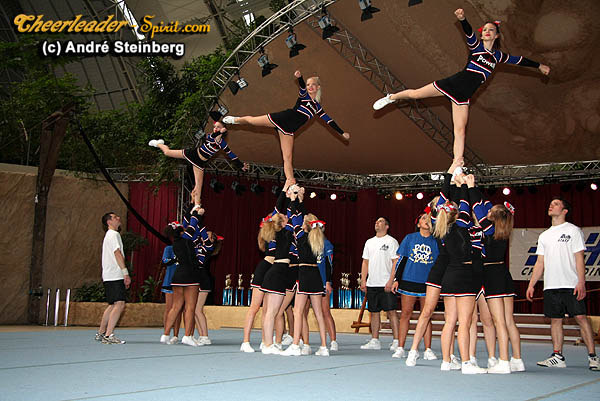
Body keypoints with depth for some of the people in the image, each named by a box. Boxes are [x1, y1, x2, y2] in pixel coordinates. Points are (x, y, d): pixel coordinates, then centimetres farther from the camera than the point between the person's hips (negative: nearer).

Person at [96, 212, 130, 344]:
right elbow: (117, 253, -17)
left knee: (113, 305, 15)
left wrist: (123, 275, 22)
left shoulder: (109, 235, 25)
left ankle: (101, 333, 20)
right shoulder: (114, 234, -7)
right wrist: (125, 272, -21)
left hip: (109, 276, 10)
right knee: (120, 304, -15)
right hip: (115, 276, -10)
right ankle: (108, 335, -18)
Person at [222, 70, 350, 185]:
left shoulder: (317, 107, 14)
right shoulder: (304, 95, 3)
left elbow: (329, 121, 17)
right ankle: (235, 120, 40)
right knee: (250, 120, 8)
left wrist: (342, 133, 14)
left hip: (289, 130, 2)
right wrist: (299, 77, -44)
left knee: (287, 158, -6)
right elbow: (302, 86, -20)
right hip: (283, 117, -2)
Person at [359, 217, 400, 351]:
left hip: (386, 284, -6)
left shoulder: (391, 241, -2)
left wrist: (390, 281, -16)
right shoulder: (369, 242, 16)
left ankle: (396, 341, -4)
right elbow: (365, 262, 18)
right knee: (374, 312, 8)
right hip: (372, 284, 6)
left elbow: (396, 262, -8)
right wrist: (363, 280, 9)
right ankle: (374, 341, 14)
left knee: (391, 311, -7)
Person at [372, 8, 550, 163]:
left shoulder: (498, 56, 13)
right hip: (453, 83, -3)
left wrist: (539, 66, 33)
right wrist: (462, 19, -38)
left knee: (460, 130, -3)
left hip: (464, 95, 3)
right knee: (415, 94, -2)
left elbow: (519, 60, 25)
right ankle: (392, 98, 28)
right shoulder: (476, 46, 1)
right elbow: (469, 32, -18)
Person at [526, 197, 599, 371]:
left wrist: (581, 282, -14)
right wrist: (531, 284, 11)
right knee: (555, 319, 5)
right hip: (550, 285, 5)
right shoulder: (544, 236, 18)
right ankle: (557, 357, 9)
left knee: (581, 317, -8)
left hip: (571, 285, -5)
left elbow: (579, 258, -4)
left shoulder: (573, 230, 3)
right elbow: (540, 262, 18)